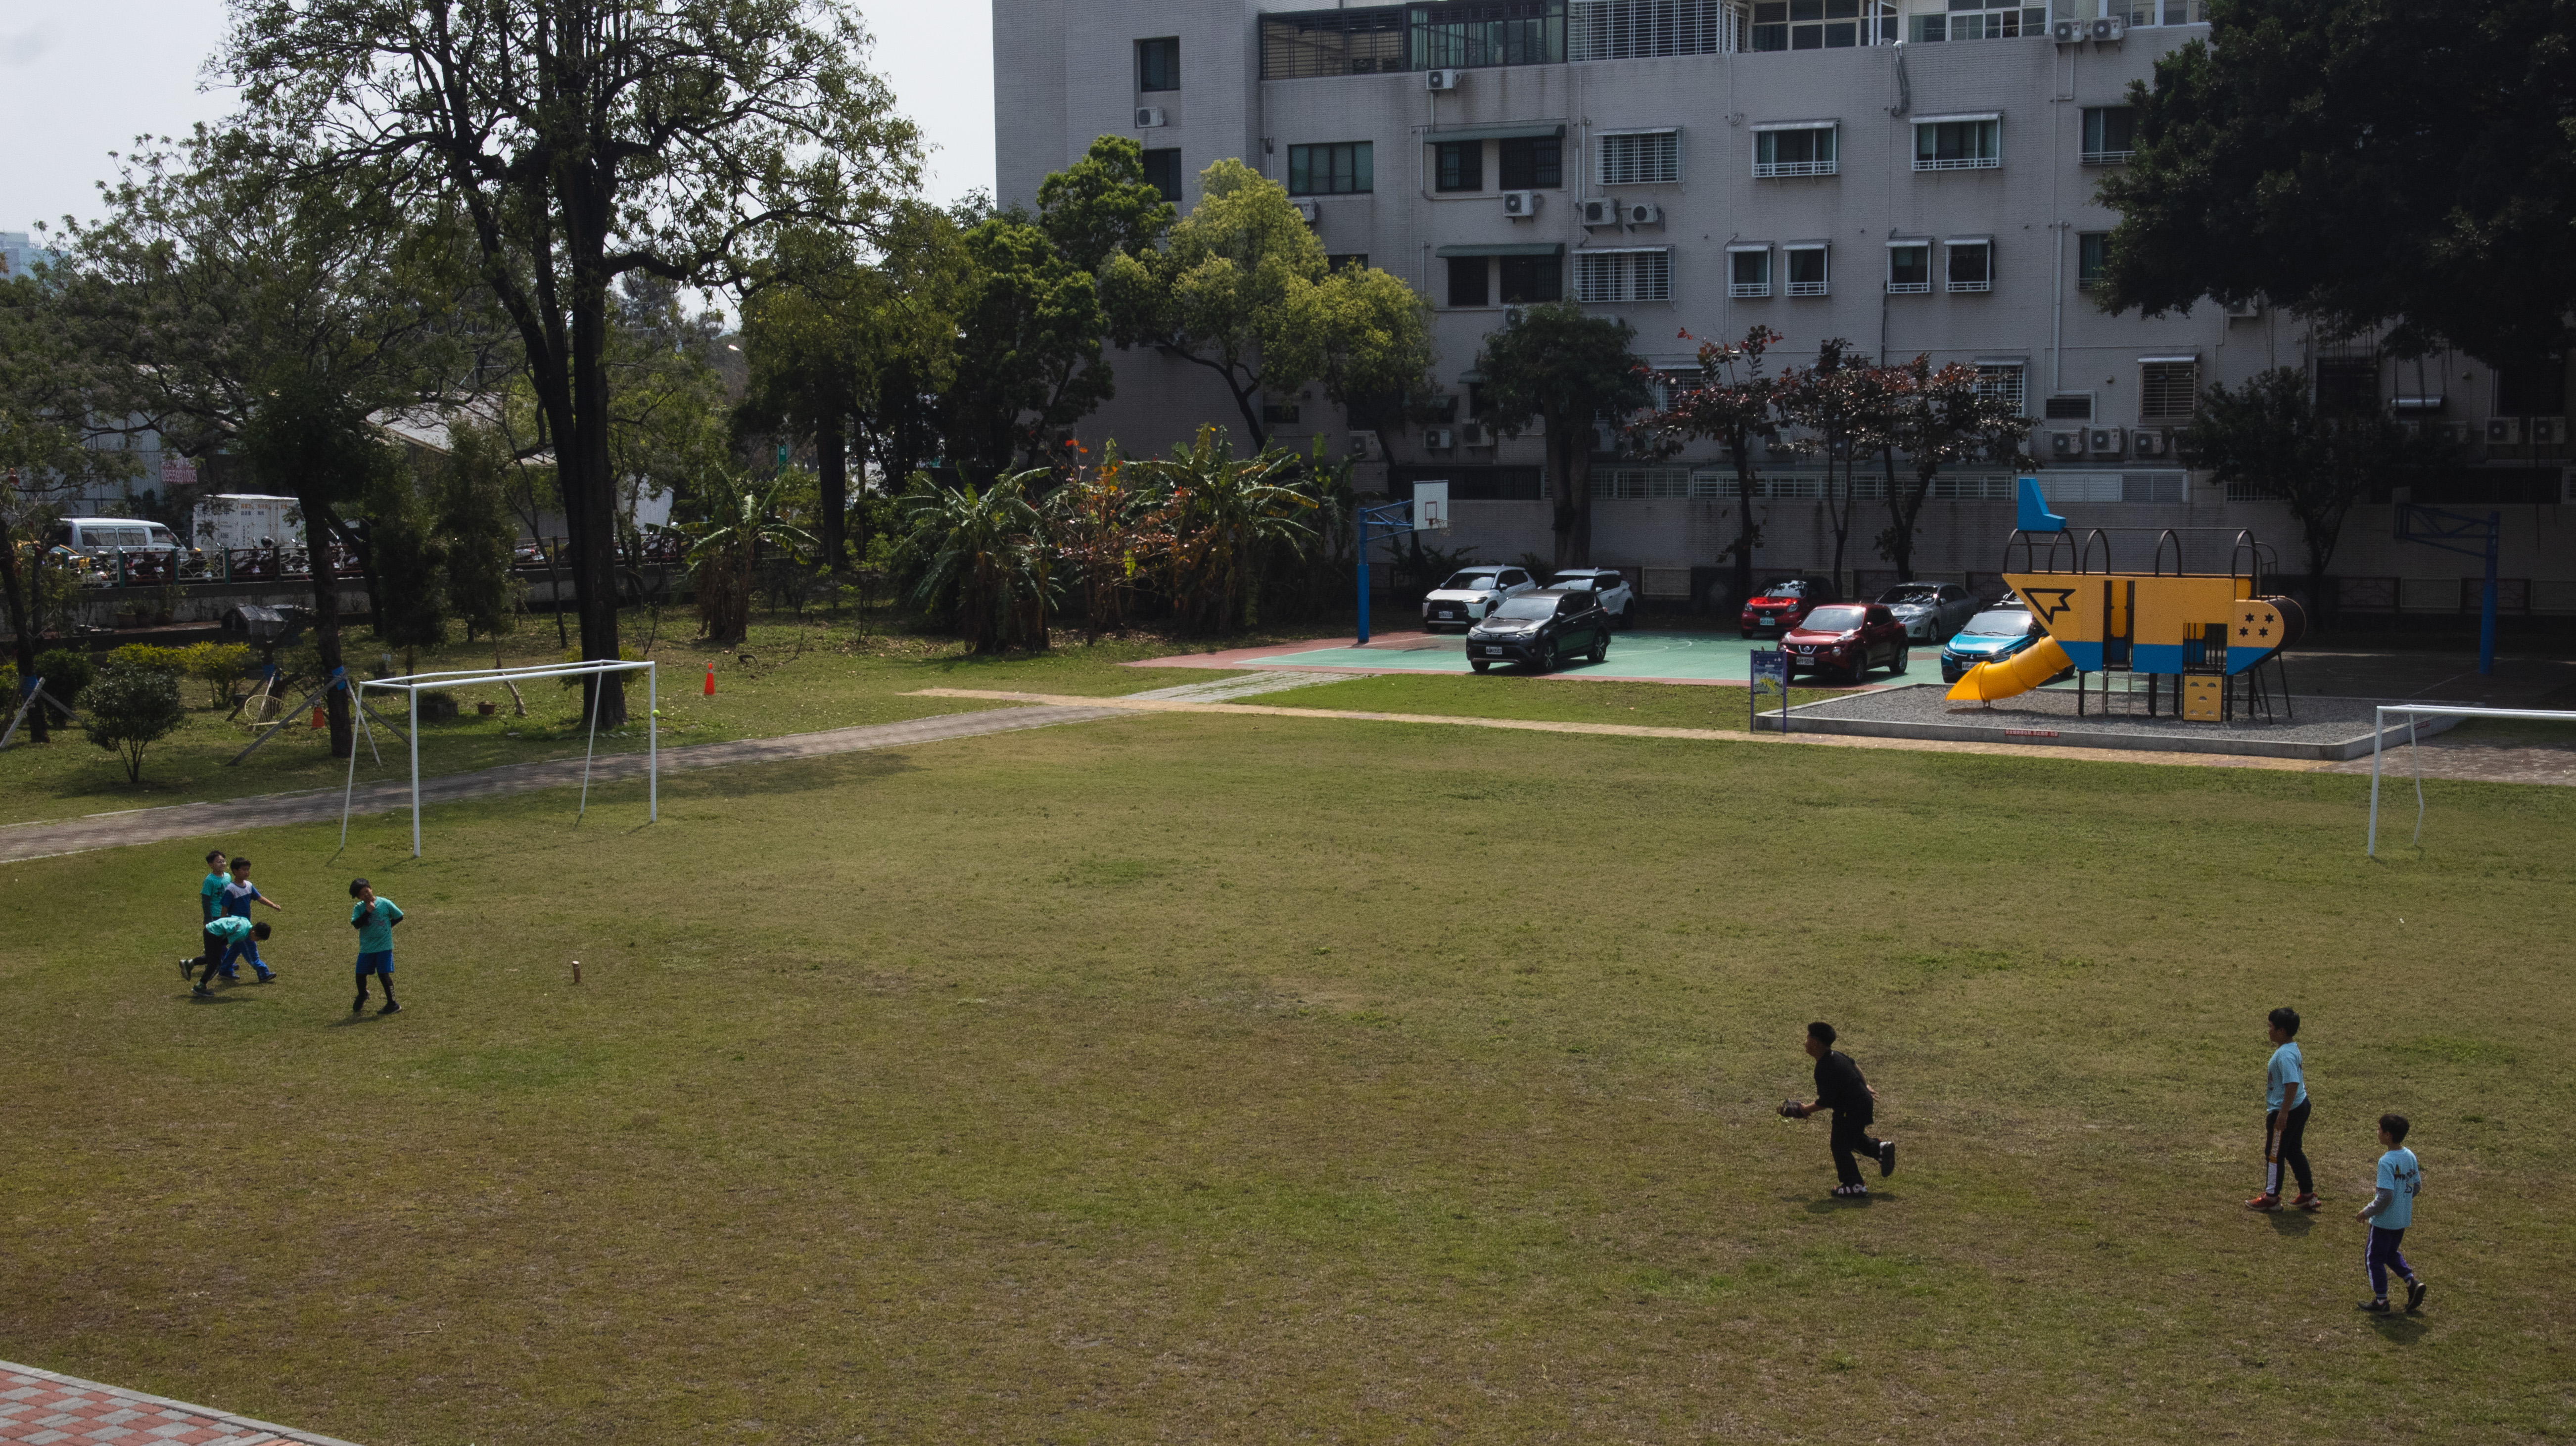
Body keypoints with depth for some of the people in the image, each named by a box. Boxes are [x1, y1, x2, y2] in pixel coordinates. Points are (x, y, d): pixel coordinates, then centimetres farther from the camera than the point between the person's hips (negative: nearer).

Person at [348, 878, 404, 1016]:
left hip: (384, 946, -4)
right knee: (360, 974, 10)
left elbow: (399, 917, 4)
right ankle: (362, 995, 42)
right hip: (366, 947, 4)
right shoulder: (359, 908, -2)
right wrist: (368, 912, -23)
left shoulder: (385, 904, -7)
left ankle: (392, 1004, 3)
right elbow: (356, 924, -17)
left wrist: (386, 926, -1)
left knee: (383, 974, -7)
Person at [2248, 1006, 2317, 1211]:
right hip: (2300, 1106, 10)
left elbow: (2292, 1084, -30)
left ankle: (2271, 1198, 15)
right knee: (2294, 1151, 20)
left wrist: (2283, 1113, -28)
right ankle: (2308, 1195, 26)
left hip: (2287, 1111, -10)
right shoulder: (2292, 1049, 8)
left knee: (2274, 1153, 4)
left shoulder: (2285, 1055, -24)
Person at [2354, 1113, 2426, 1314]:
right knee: (2391, 1253, 26)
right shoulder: (2410, 1156, -1)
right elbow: (2417, 1185, 9)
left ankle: (2381, 1301, 14)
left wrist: (2367, 1211, -13)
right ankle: (2412, 1282, 10)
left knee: (2374, 1258, 8)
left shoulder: (2387, 1162, -25)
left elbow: (2385, 1196, -26)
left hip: (2384, 1220, -8)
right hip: (2403, 1219, 8)